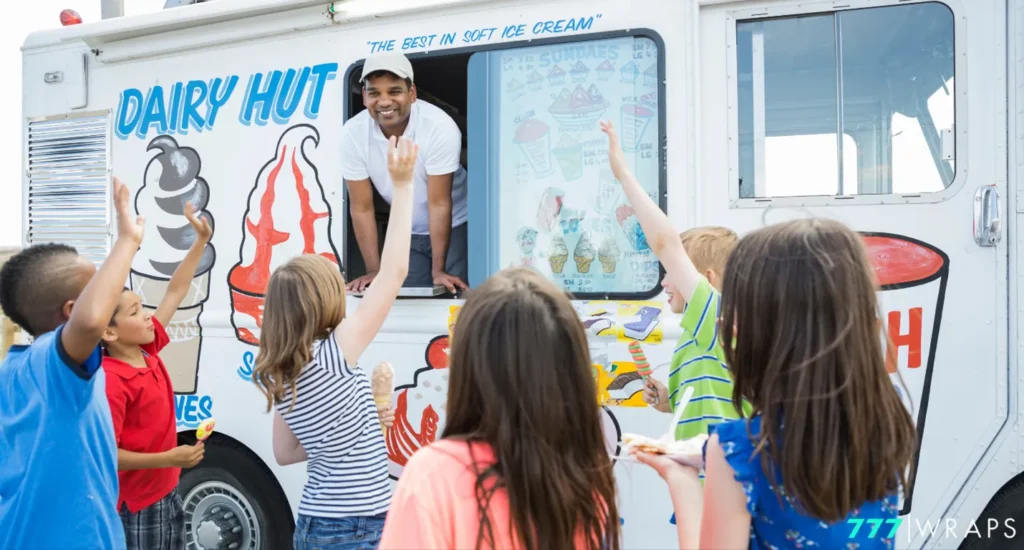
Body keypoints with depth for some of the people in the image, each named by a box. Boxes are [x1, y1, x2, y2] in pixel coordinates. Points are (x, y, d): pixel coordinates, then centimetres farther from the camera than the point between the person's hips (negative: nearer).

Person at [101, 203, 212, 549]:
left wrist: (201, 241, 8)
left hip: (168, 494, 8)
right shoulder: (110, 381, -22)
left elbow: (174, 293, 9)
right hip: (134, 508, -8)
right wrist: (168, 458, -28)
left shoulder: (147, 351, 1)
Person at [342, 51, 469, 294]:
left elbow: (440, 204, -25)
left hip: (454, 228, -3)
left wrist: (438, 271, -24)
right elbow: (362, 209, -14)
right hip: (407, 234, 3)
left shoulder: (440, 127, -28)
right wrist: (374, 271, -16)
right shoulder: (352, 134, -19)